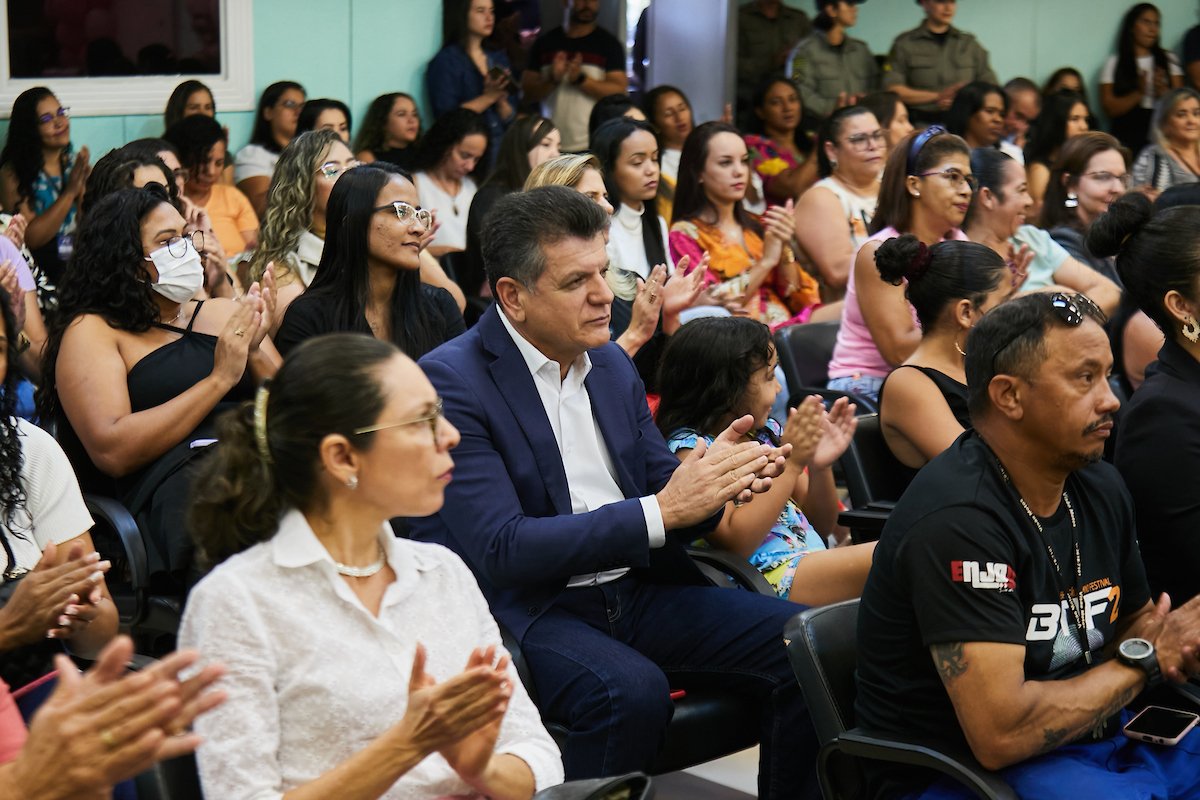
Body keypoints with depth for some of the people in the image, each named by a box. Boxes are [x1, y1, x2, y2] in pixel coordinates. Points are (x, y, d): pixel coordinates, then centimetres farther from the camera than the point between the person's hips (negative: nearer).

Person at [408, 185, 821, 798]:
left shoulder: (609, 362, 11)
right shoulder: (451, 381, -11)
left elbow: (659, 485, 16)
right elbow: (501, 549, -19)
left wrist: (712, 480, -9)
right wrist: (661, 511, -22)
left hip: (637, 588, 7)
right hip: (524, 605, -7)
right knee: (630, 691, -36)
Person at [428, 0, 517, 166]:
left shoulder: (498, 58, 14)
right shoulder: (445, 62, -3)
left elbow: (510, 118, 12)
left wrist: (500, 98, -8)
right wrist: (489, 97, -15)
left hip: (502, 149, 5)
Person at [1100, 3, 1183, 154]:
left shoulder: (1169, 59, 12)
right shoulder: (1114, 63, 5)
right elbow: (1110, 108, -1)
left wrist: (1163, 92, -13)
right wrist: (1139, 93, -16)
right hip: (1128, 137, -2)